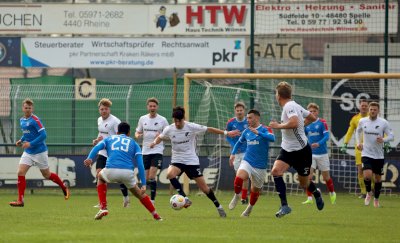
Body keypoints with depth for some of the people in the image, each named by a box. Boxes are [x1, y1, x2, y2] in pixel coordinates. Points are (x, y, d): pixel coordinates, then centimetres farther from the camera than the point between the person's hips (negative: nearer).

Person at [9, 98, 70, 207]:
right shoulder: (22, 120, 7)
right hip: (28, 152, 6)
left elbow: (43, 135, -21)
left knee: (46, 174, 8)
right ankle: (20, 200, -6)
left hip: (39, 152, -6)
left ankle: (64, 188, 33)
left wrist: (31, 144, -24)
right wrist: (21, 141, 5)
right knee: (20, 173, -8)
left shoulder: (35, 120, -17)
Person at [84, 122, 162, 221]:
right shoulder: (133, 143, 24)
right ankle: (155, 215, 28)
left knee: (101, 177, 36)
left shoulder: (109, 139, 27)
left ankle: (103, 208, 23)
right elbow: (140, 165, 12)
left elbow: (97, 147, 4)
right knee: (138, 193, 29)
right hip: (128, 173, 0)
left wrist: (90, 159, -13)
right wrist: (143, 184, 8)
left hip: (111, 171, 0)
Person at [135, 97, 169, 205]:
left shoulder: (162, 120, -2)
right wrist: (137, 135, -9)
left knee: (152, 177, -16)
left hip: (157, 151, -4)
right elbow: (137, 132, 15)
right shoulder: (143, 119, 7)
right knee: (147, 178, 6)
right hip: (145, 151, 4)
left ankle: (152, 200, -12)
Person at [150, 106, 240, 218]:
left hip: (192, 161, -1)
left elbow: (209, 129, -4)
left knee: (204, 188, -1)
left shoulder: (192, 127, -12)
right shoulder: (169, 129, -6)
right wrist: (154, 142, -11)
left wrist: (226, 133, -5)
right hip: (177, 161, 1)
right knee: (170, 174, -33)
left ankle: (218, 206, 21)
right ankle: (185, 198, -24)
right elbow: (160, 137, 12)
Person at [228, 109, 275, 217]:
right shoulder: (246, 131, 8)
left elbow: (272, 138, -29)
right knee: (239, 178, -28)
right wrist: (233, 153, 14)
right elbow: (240, 142, 27)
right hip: (247, 162, 2)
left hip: (260, 166, -2)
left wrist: (258, 133, -39)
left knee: (255, 190, 11)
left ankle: (249, 208, 36)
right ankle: (236, 196, -1)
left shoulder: (265, 130, -7)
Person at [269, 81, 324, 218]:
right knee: (275, 171, -17)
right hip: (287, 150, 8)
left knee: (304, 183, 8)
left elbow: (294, 122, -38)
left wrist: (278, 126, -26)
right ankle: (284, 205, -16)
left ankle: (316, 194, 43)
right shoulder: (295, 106, 7)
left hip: (301, 151, -8)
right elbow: (312, 118, 17)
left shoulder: (289, 107, -20)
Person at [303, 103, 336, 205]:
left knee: (326, 176, 8)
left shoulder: (322, 122, -8)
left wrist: (319, 144, -33)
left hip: (322, 154, -3)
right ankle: (309, 198, -10)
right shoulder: (307, 124, 4)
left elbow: (326, 136, -17)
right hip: (311, 154, 3)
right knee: (308, 175, -13)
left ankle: (332, 194, 33)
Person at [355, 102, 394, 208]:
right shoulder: (362, 121, 0)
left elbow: (391, 136, -2)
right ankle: (369, 193, 8)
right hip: (366, 154, 0)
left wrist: (383, 139, -23)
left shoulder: (384, 123, -6)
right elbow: (358, 131, 21)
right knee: (367, 175, -20)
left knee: (378, 178, 9)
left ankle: (376, 199, 29)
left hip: (379, 155, 0)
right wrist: (359, 142, 7)